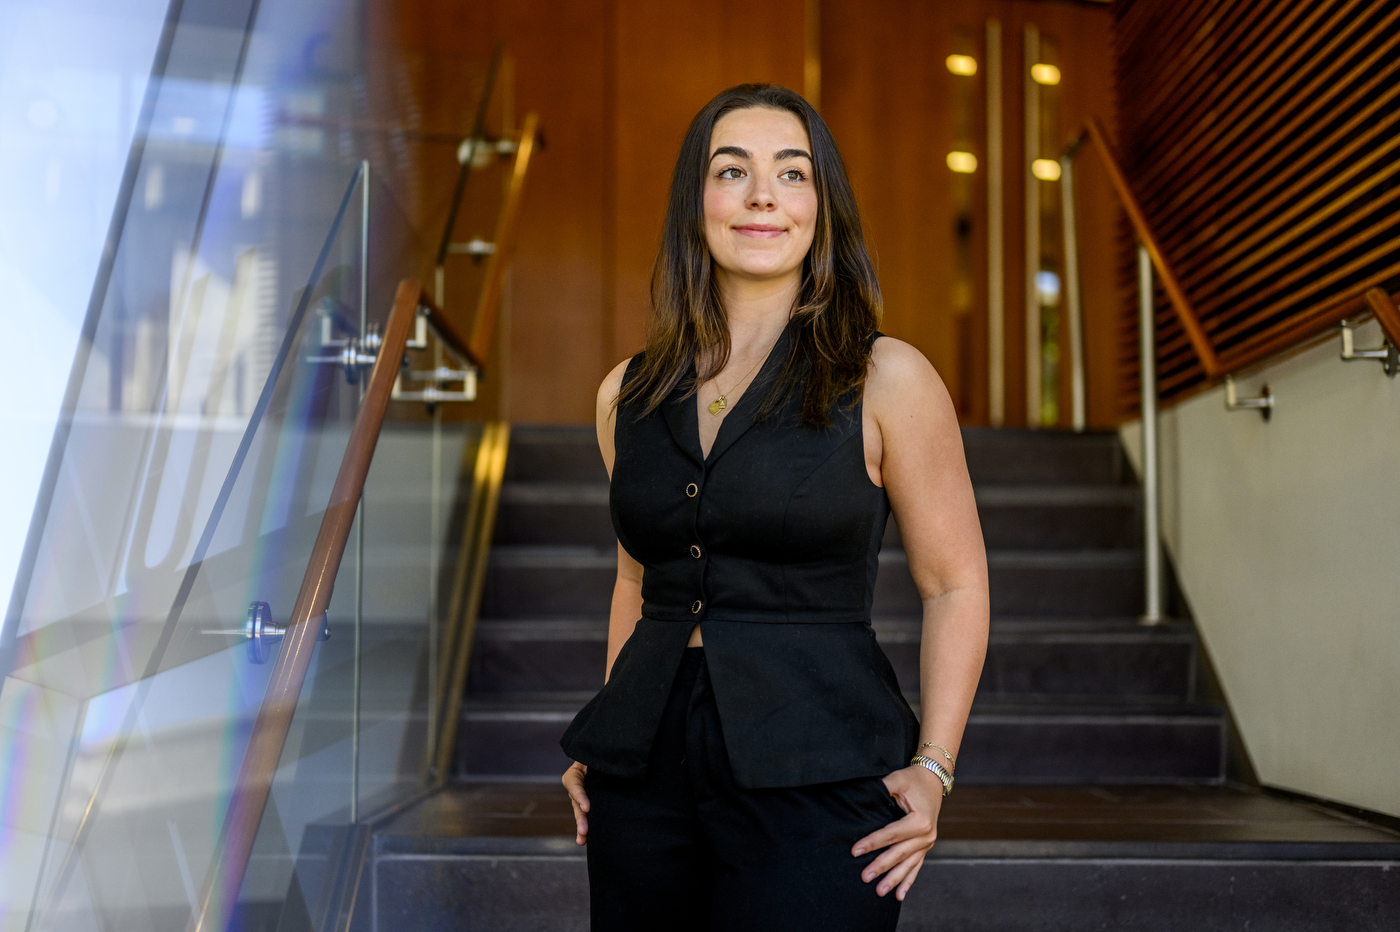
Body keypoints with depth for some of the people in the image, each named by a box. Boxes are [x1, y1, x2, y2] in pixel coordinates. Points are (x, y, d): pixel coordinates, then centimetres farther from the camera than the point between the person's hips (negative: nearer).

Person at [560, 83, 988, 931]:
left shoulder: (886, 379, -4)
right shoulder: (628, 394, 7)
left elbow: (955, 583, -1)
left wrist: (932, 769, -8)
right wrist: (607, 741, 14)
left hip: (816, 776, -4)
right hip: (646, 776, 4)